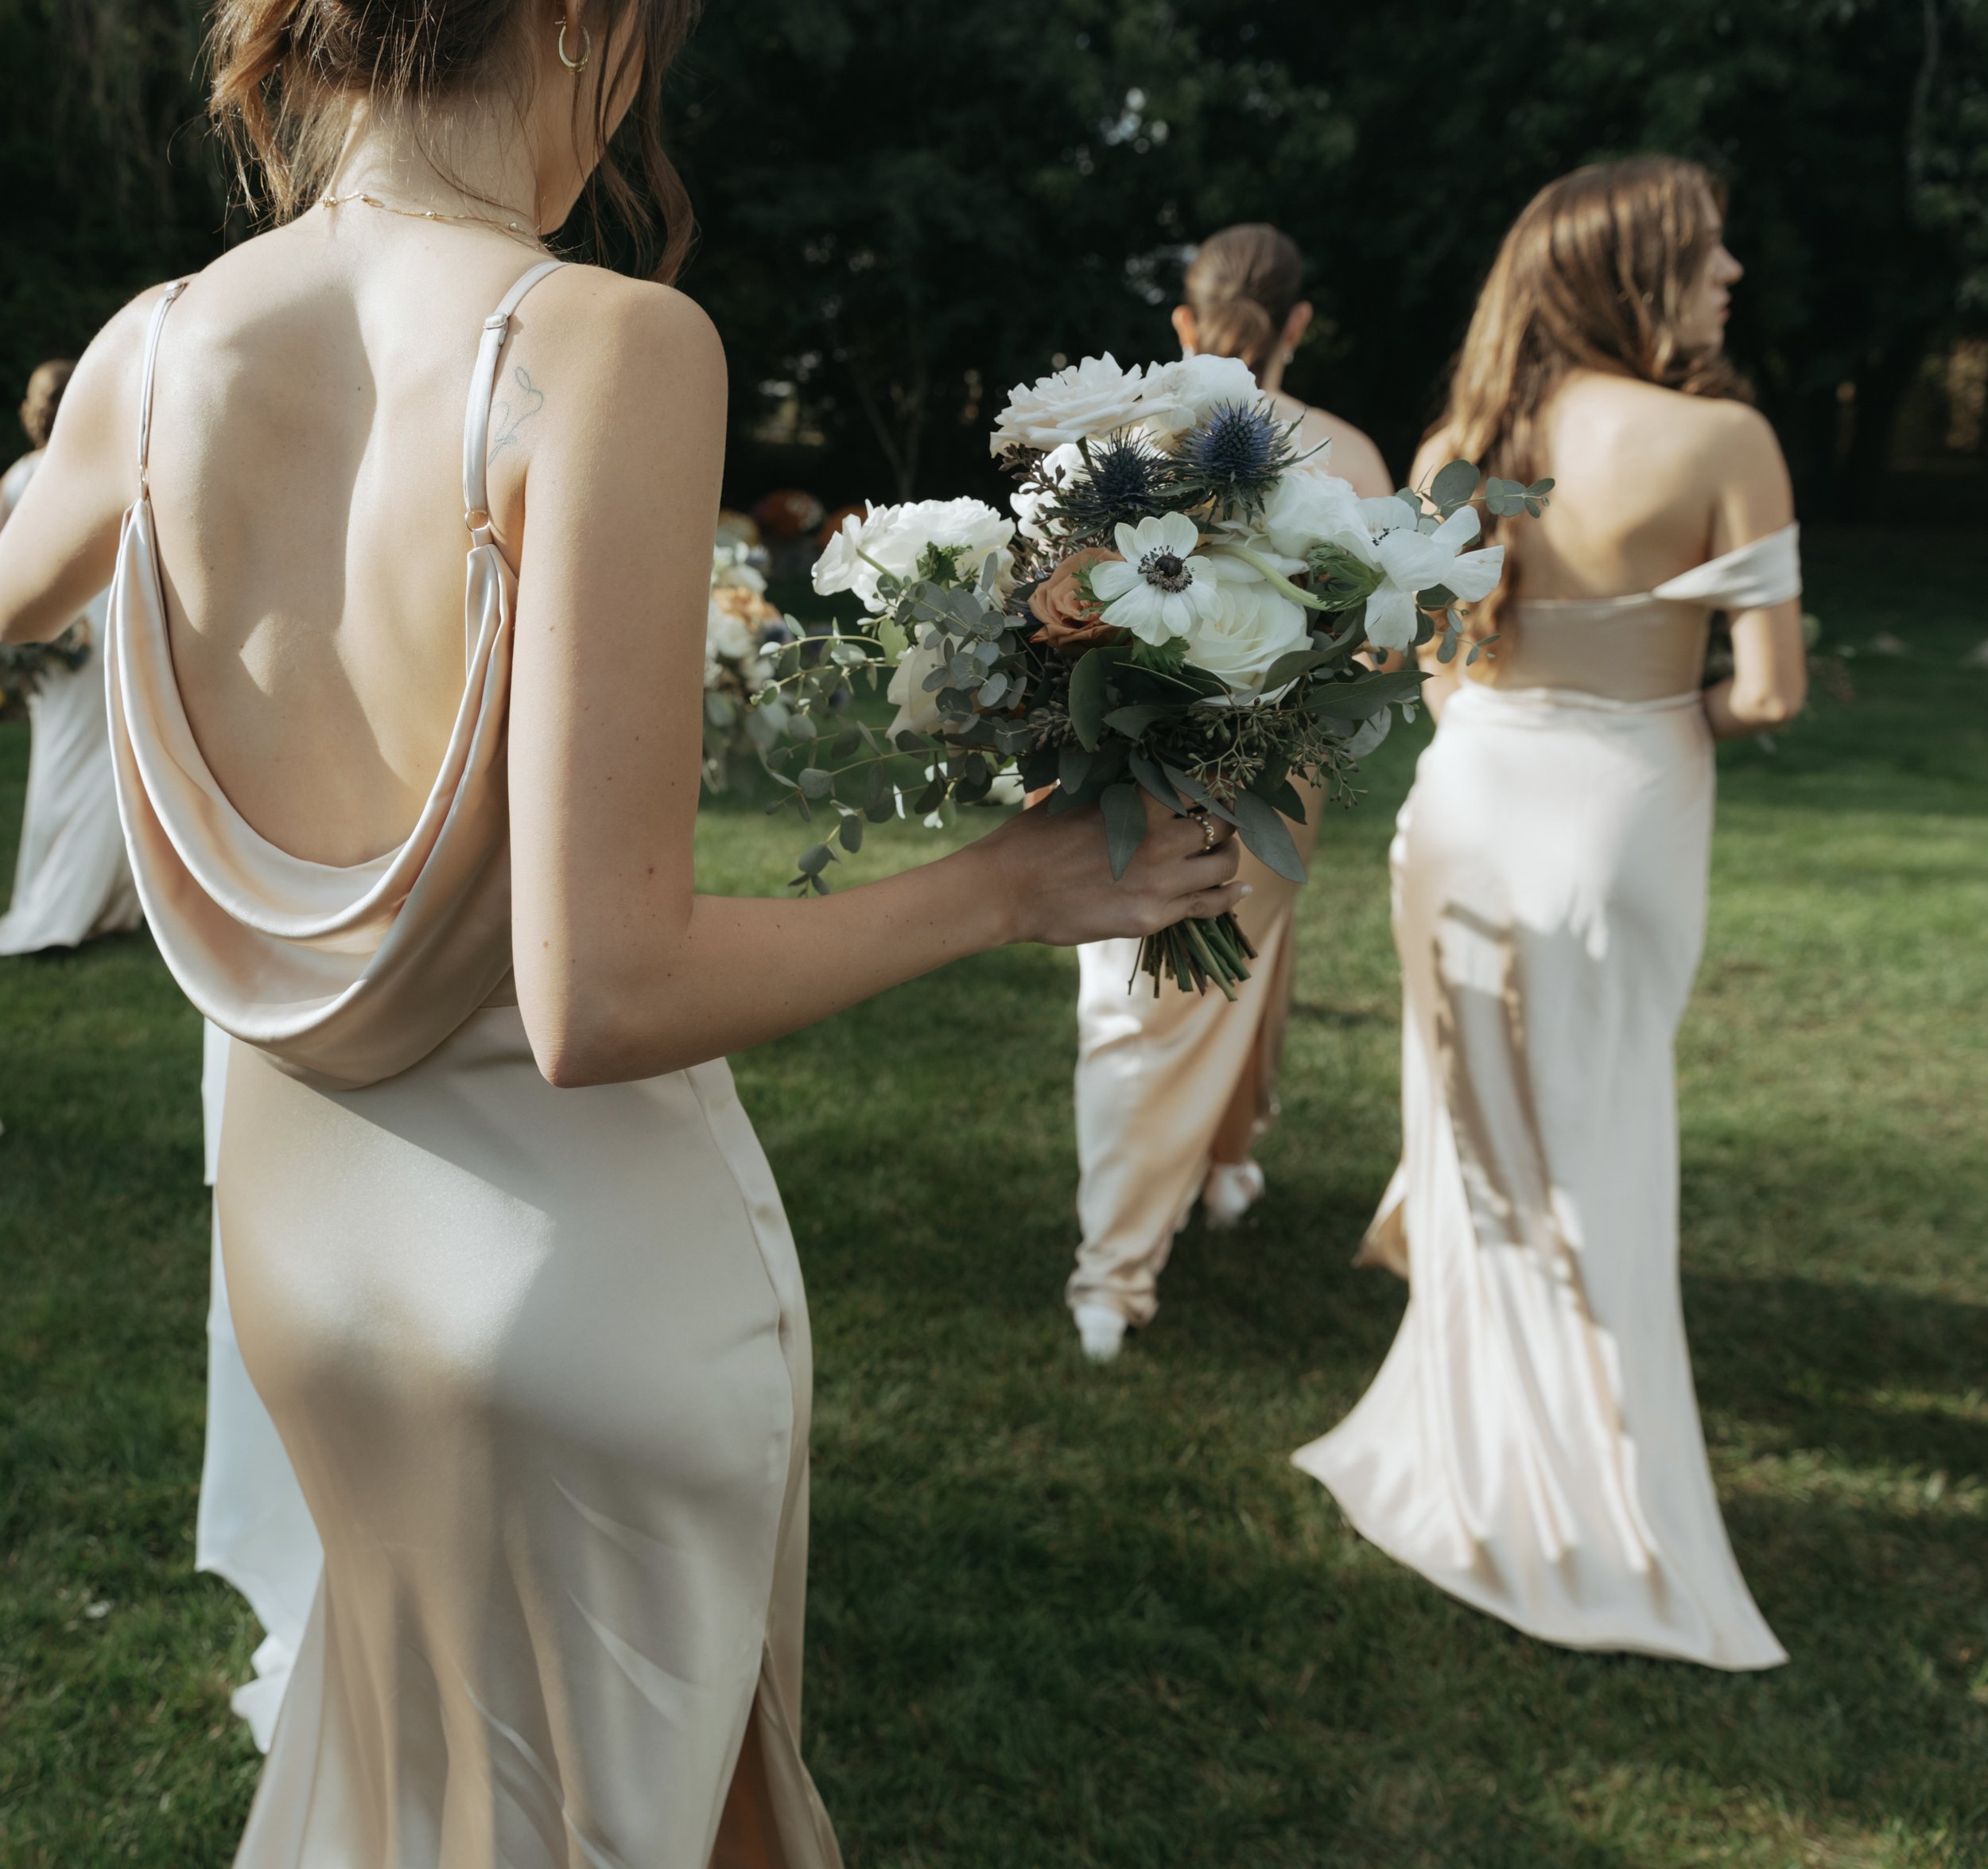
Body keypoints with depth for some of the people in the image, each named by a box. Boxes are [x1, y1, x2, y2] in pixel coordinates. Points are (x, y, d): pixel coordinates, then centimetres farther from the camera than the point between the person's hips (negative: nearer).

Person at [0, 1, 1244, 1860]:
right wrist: (1009, 885, -16)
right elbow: (598, 1000, -29)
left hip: (299, 1209, 5)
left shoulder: (152, 353, -8)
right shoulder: (610, 346, -25)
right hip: (595, 1249, -5)